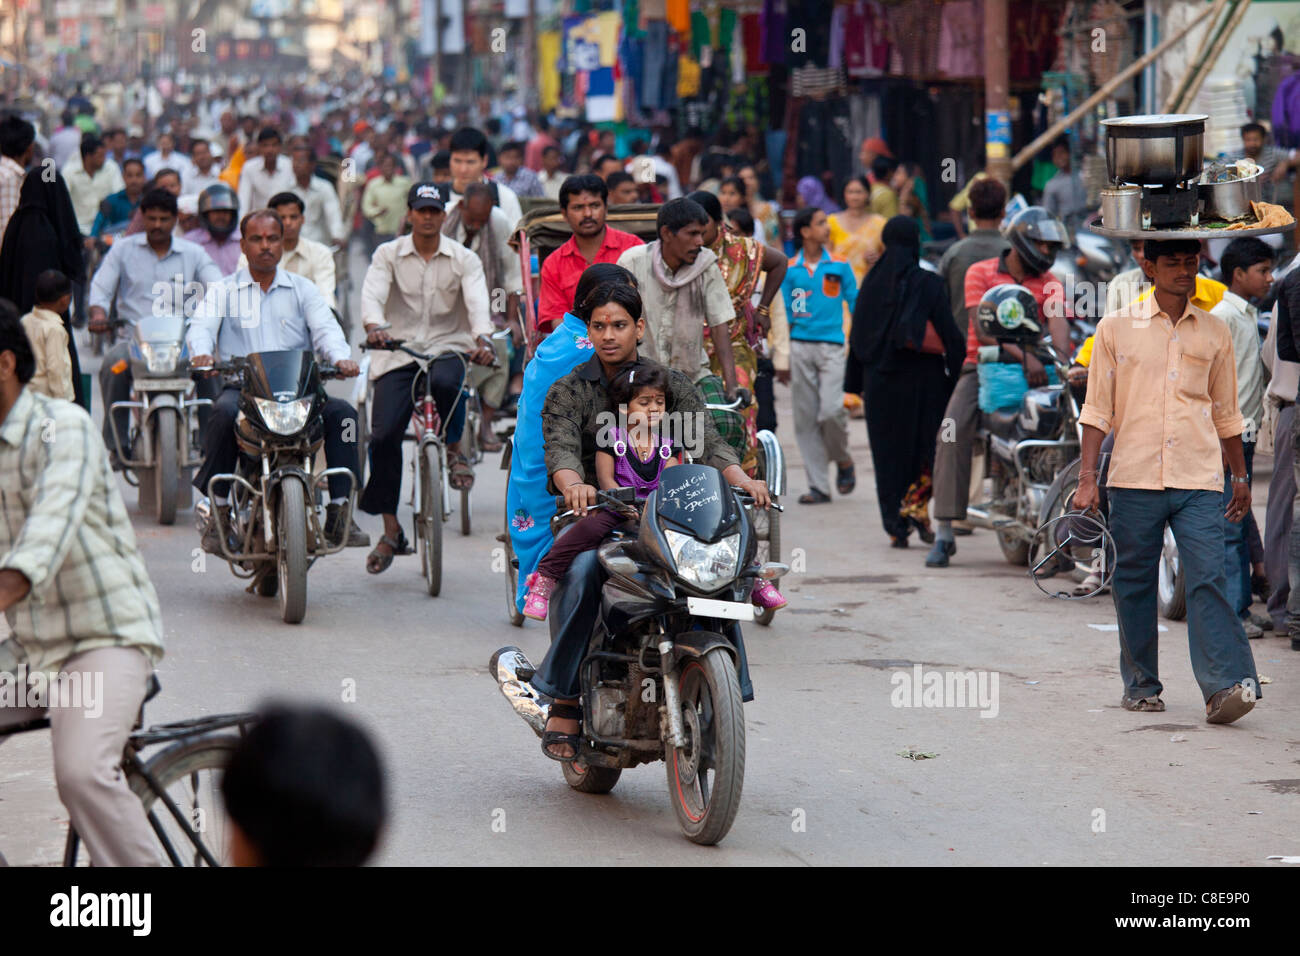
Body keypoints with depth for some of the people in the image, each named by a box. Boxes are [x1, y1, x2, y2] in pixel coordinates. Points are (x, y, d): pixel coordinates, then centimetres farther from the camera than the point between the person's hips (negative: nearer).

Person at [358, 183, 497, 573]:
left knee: (446, 381, -38)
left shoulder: (464, 259, 4)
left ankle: (454, 448, -5)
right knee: (384, 435, -12)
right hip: (399, 351, 1)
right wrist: (374, 326, -35)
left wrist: (482, 339, -32)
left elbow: (477, 302, -11)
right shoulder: (388, 255, 4)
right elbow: (372, 293, -12)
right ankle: (391, 532, 0)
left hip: (448, 347, -1)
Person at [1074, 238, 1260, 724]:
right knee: (1134, 583, 6)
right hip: (1133, 478, 0)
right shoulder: (1116, 328, 4)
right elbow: (1097, 409, 5)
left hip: (1199, 482, 0)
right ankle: (1141, 685, 18)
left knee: (1207, 579, -11)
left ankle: (1224, 687, -18)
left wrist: (1239, 474, 22)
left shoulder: (1214, 333, 10)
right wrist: (1087, 478, -1)